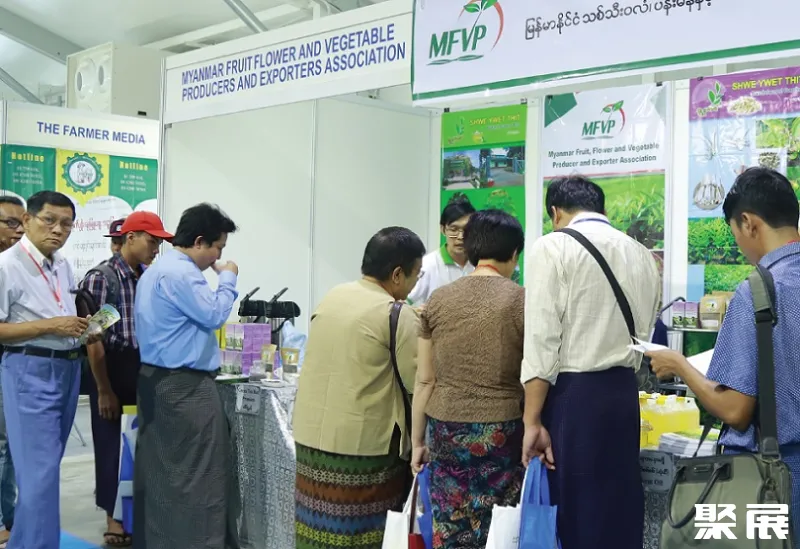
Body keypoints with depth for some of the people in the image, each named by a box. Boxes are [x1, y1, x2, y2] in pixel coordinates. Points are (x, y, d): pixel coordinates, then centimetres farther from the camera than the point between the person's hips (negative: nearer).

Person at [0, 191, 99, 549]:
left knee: (46, 466, 16)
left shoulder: (63, 266, 11)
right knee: (40, 472, -9)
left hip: (68, 368, 8)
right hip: (30, 371, -8)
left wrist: (81, 327, 5)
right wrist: (51, 326, -21)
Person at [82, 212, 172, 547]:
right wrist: (104, 390, -13)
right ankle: (114, 517, 20)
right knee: (113, 443, 6)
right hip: (113, 369, -5)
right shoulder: (100, 278, -11)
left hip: (146, 368, 5)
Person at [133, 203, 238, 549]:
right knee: (199, 472, -4)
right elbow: (215, 315, -18)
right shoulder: (181, 273, -18)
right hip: (185, 385, -11)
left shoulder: (155, 270, 17)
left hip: (154, 378, 11)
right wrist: (228, 279, -4)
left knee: (157, 467, 13)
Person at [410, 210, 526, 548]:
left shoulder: (438, 300, 4)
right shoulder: (522, 300, -5)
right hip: (500, 432, -3)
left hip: (446, 431, 3)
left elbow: (425, 380, 7)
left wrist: (417, 440, 14)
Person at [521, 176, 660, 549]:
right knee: (618, 509, 14)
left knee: (568, 514, 4)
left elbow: (542, 341, -13)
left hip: (572, 395, -6)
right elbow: (641, 335, 14)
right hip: (625, 393, 6)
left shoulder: (553, 247, -6)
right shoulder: (642, 255, 12)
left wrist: (533, 420, -11)